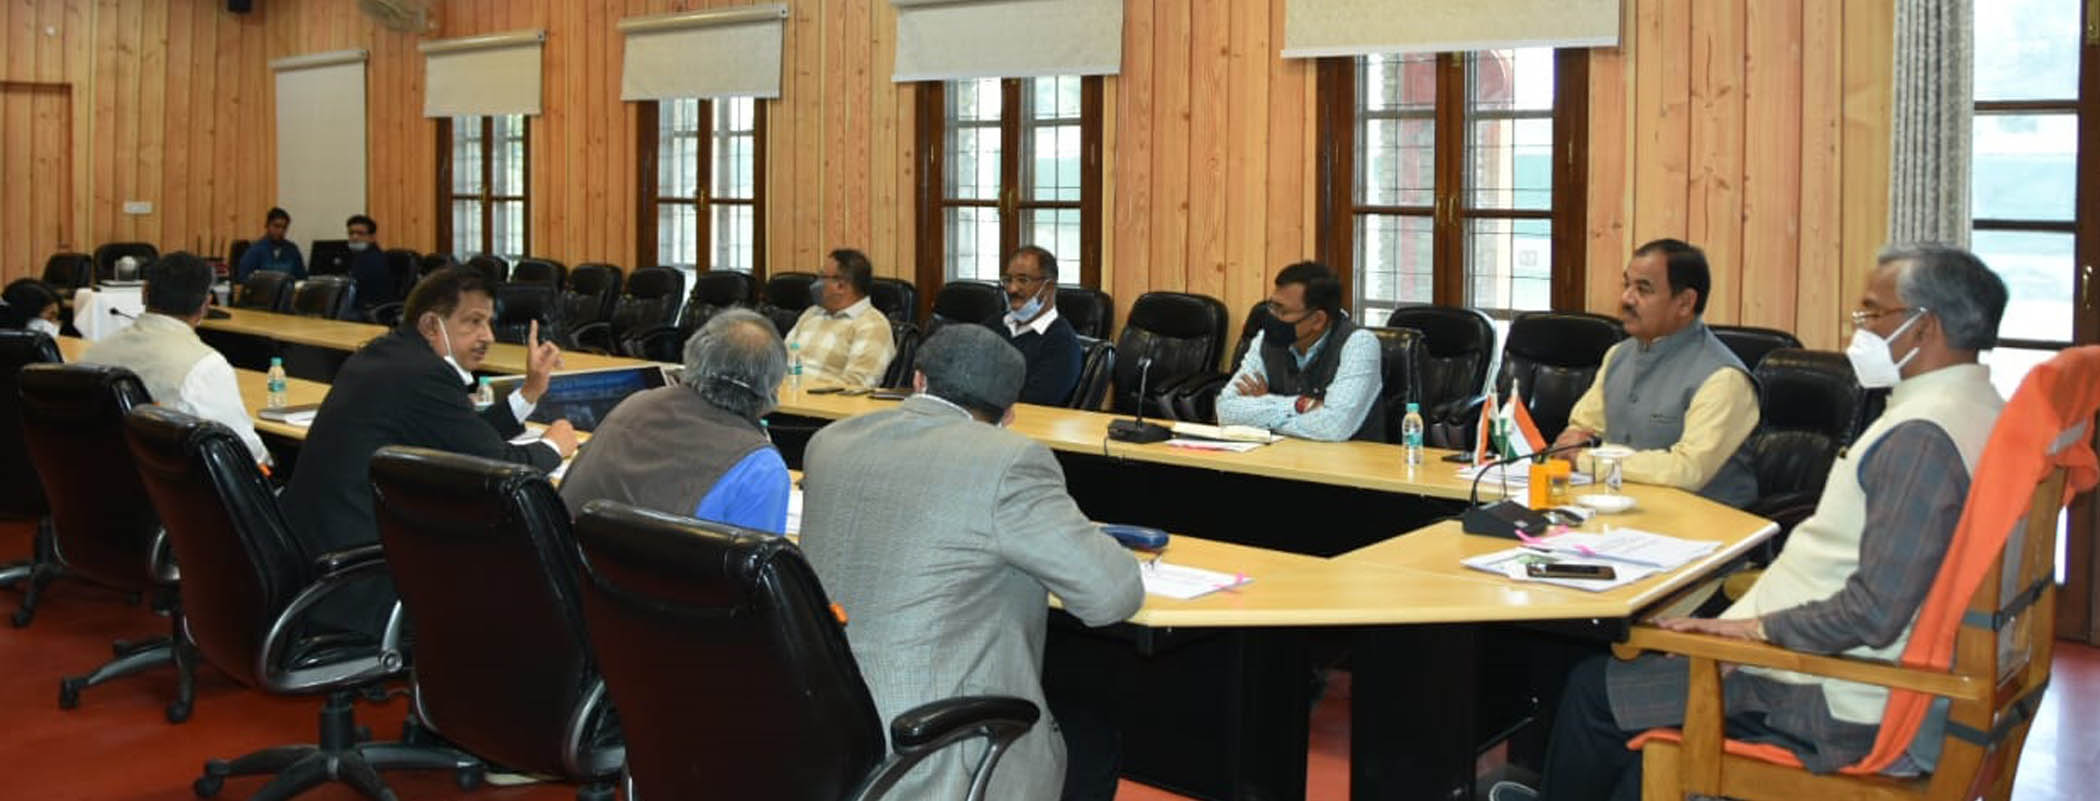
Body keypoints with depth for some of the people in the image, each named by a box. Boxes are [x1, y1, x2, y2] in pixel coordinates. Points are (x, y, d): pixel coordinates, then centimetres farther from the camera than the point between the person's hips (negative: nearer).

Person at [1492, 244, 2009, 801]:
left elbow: (1876, 613, -30)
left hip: (1845, 710, -10)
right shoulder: (1974, 407, 8)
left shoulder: (1921, 436, -25)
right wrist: (1777, 583, 12)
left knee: (1597, 690, 2)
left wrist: (1759, 627, -18)